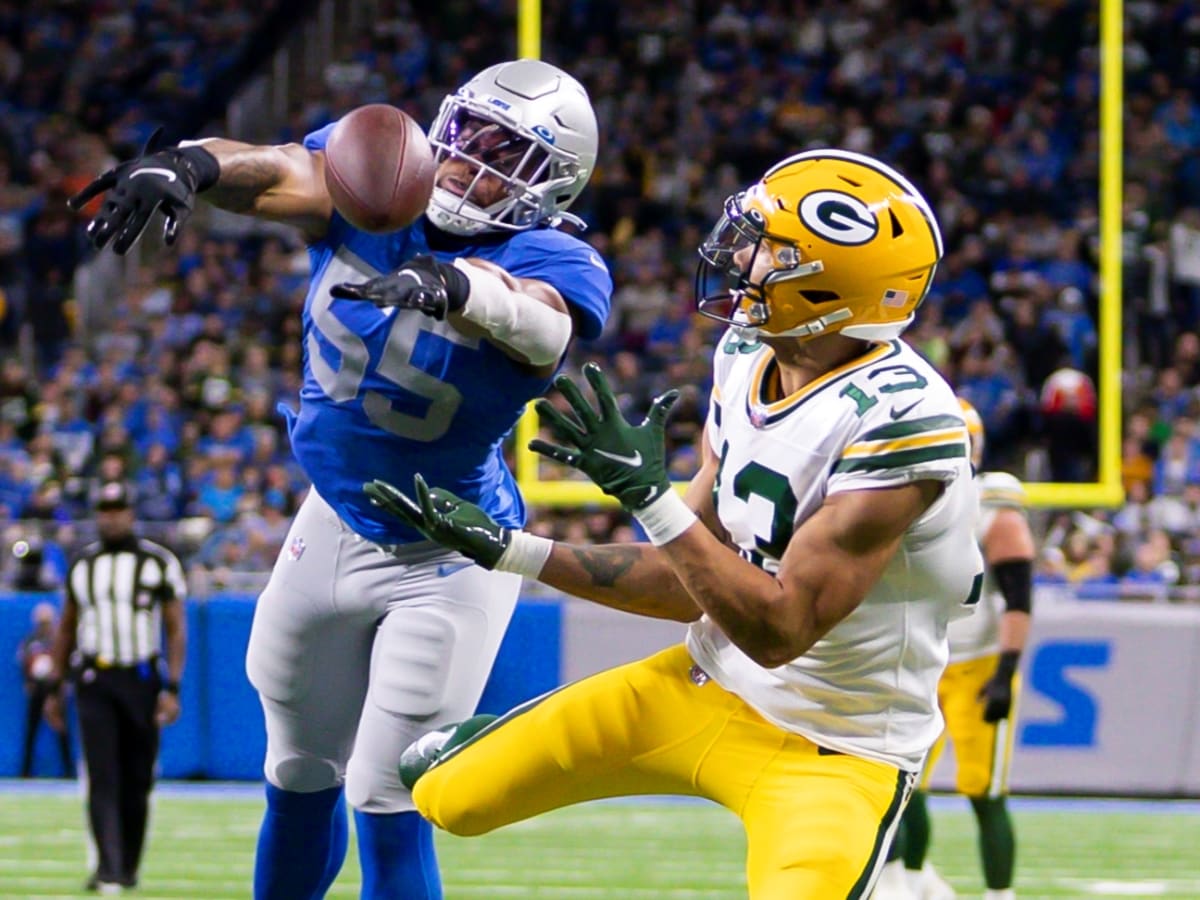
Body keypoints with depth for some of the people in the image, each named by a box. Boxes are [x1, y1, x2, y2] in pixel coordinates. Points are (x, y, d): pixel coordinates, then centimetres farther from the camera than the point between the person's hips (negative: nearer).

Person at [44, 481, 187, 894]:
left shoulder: (159, 562, 0)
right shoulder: (82, 565, 10)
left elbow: (176, 631, -1)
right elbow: (66, 630, 18)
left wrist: (172, 690, -10)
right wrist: (55, 688, 14)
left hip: (141, 681, -1)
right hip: (94, 684, 1)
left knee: (136, 783, 5)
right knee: (102, 778, -11)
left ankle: (128, 868, 18)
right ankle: (107, 869, -19)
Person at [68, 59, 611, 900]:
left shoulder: (545, 261, -25)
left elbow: (541, 317, -48)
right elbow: (283, 173, -29)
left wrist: (456, 284, -70)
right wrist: (184, 164, -51)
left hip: (448, 558, -5)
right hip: (334, 518, 5)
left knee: (386, 801, -6)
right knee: (300, 777, 20)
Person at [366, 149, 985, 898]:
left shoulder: (898, 419, -29)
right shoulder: (748, 360, -2)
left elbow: (779, 630, -30)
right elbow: (695, 579, 5)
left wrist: (647, 494, -33)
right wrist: (506, 548, 3)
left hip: (833, 749, -7)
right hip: (712, 686, 7)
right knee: (448, 797, 10)